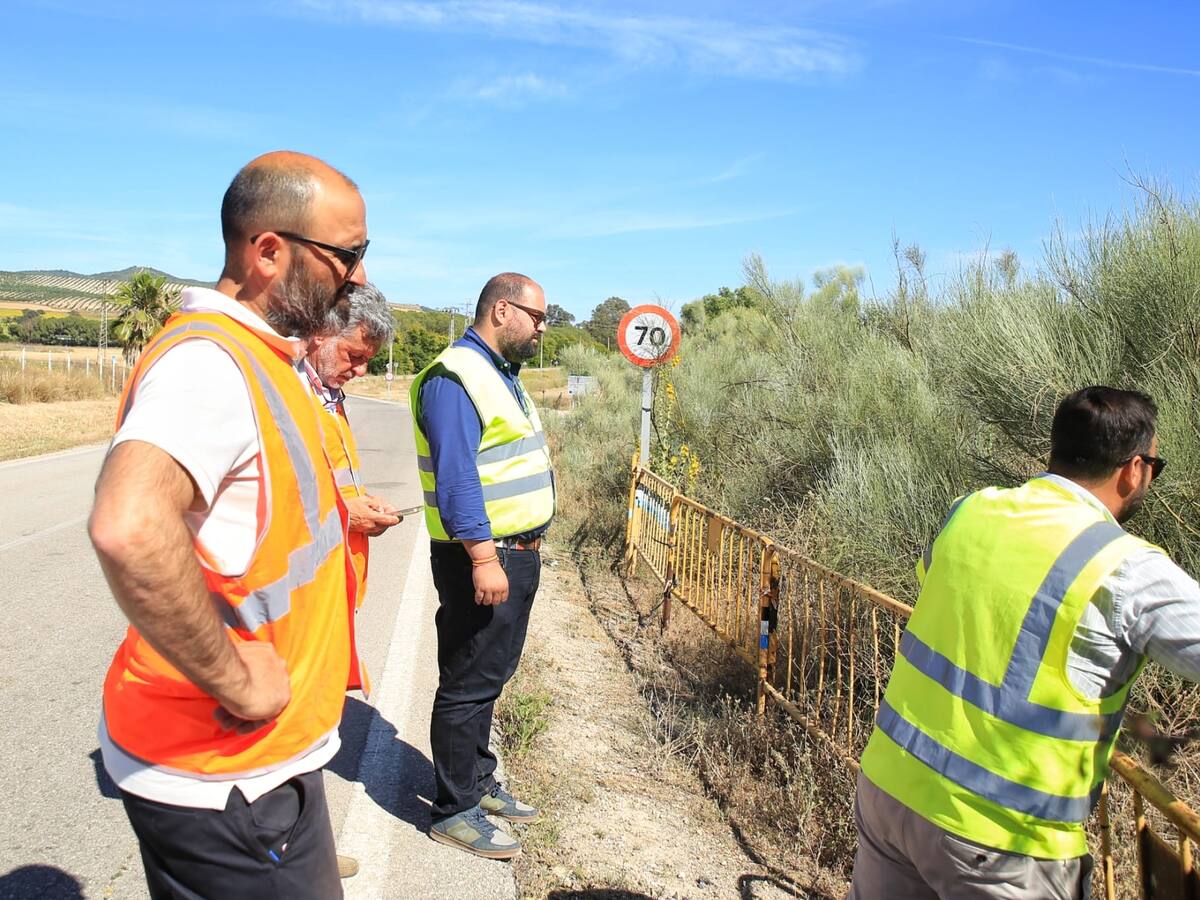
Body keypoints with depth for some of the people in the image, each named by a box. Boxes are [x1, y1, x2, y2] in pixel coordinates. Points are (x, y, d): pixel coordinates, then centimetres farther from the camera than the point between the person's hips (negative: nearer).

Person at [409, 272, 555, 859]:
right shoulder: (455, 377, -16)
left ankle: (479, 783, 35)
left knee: (489, 678, 19)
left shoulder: (502, 375, 16)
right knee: (468, 686, 2)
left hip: (517, 553, 10)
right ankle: (454, 812, 16)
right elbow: (455, 477, -24)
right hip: (482, 557, -10)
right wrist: (483, 558, -27)